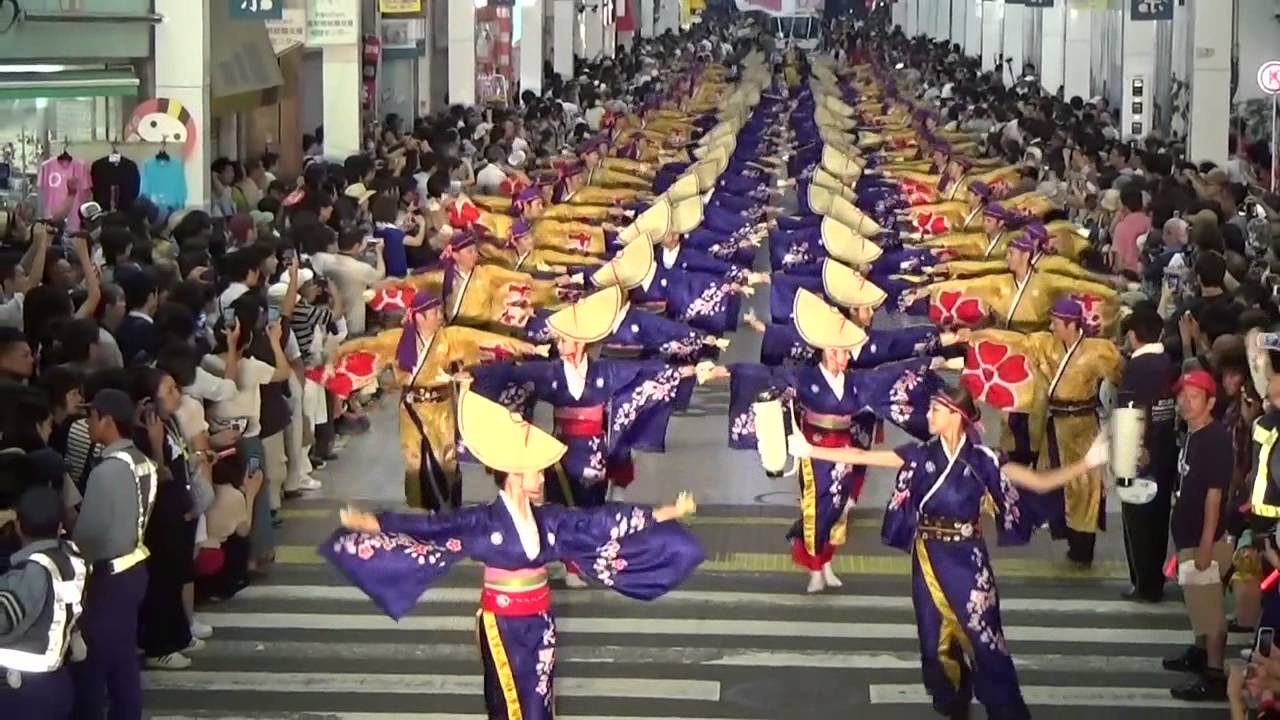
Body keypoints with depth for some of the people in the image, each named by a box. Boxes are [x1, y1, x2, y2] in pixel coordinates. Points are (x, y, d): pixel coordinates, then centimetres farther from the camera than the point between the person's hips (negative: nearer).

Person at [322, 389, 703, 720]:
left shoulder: (547, 518, 1)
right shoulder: (485, 521, -14)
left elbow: (602, 521, 4)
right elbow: (433, 526, -23)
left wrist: (666, 514, 3)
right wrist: (371, 524, -35)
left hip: (539, 619, 5)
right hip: (503, 621, -5)